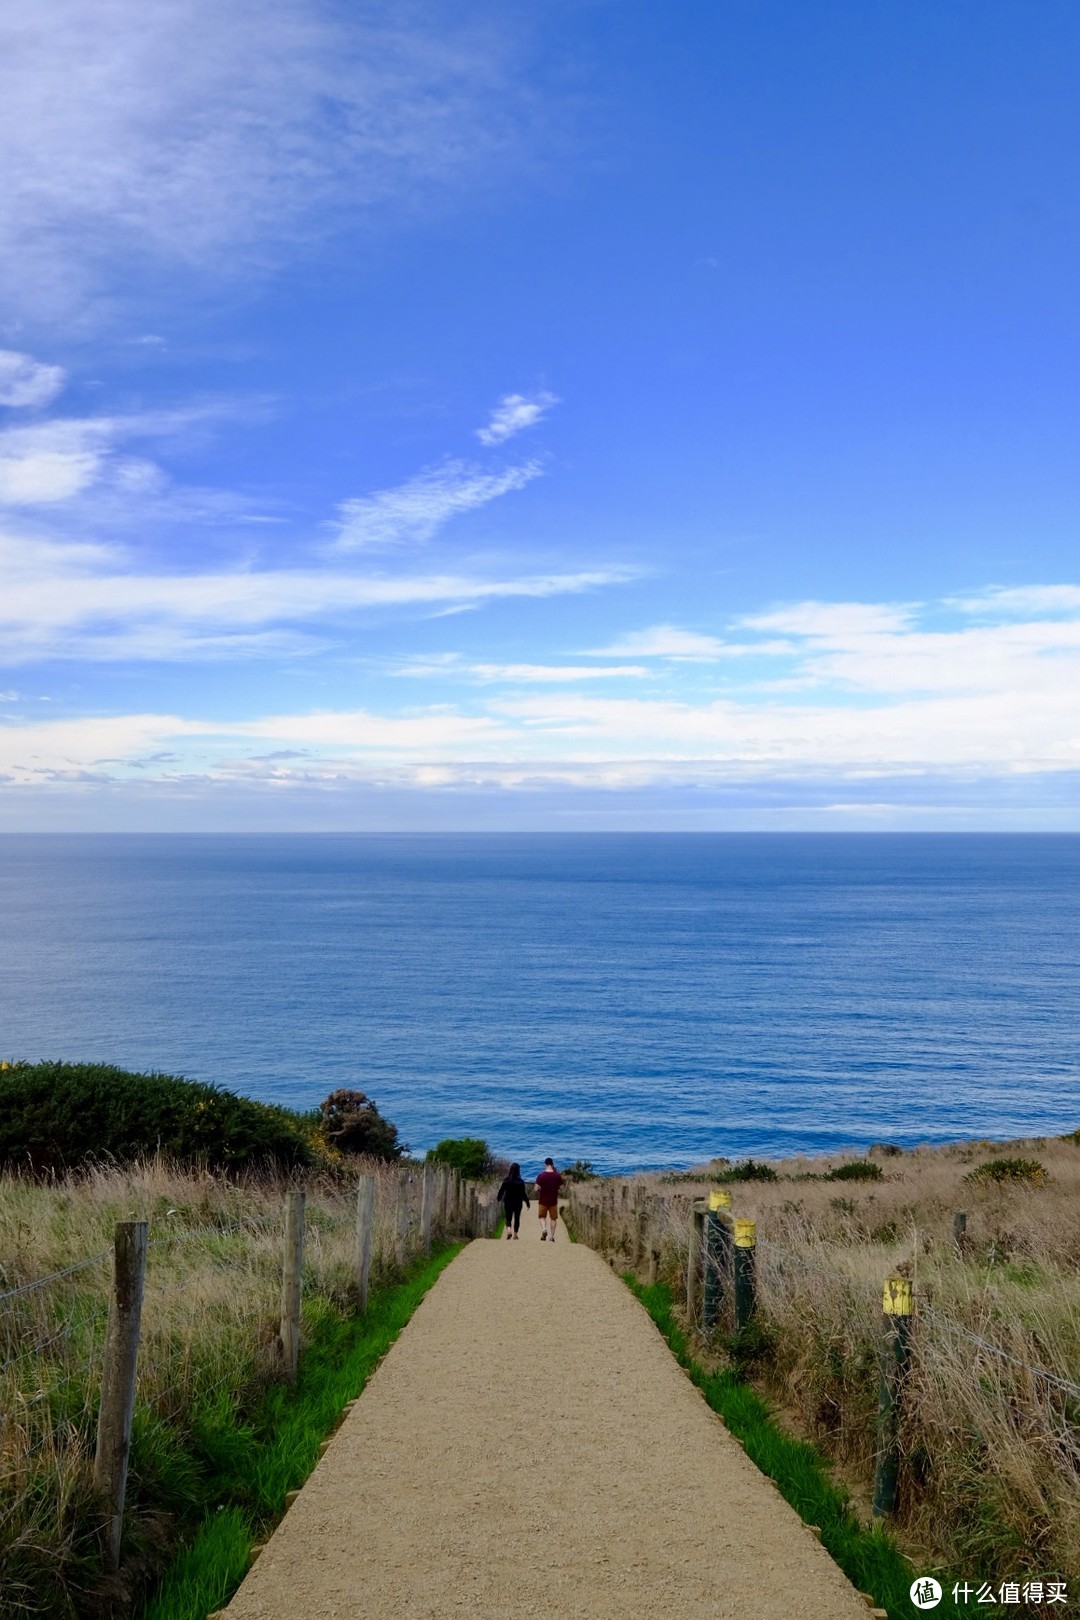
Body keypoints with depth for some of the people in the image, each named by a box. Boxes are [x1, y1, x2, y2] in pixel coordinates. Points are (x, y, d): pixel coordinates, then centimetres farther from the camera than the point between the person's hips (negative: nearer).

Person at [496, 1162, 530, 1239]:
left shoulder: (506, 1181, -7)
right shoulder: (520, 1182, -10)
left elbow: (501, 1191, 0)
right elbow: (523, 1193, -8)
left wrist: (498, 1199, 16)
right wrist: (528, 1203, 1)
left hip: (508, 1202, 1)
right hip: (518, 1202, -1)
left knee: (508, 1217, 8)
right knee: (517, 1218, 12)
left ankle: (508, 1230, -17)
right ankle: (515, 1233, 11)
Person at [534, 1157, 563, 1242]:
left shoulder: (541, 1175, -10)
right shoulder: (557, 1175, -5)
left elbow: (537, 1188, -12)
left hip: (543, 1200, -1)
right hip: (553, 1200, 1)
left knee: (542, 1216, 15)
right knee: (553, 1218, 13)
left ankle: (544, 1229, -11)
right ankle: (552, 1236, 12)